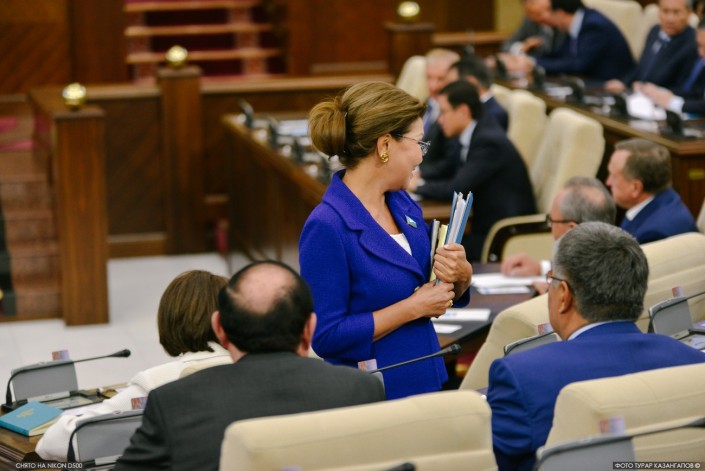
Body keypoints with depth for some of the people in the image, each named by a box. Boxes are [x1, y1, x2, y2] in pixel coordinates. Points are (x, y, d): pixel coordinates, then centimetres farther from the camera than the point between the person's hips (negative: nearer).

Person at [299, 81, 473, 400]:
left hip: (427, 383, 7)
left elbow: (439, 295, 17)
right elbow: (326, 336, -20)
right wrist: (413, 307, -17)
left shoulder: (404, 205, 6)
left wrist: (461, 276, -5)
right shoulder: (326, 227, -17)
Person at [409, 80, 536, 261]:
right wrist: (417, 176, 5)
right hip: (487, 227, 9)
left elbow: (456, 188, -23)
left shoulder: (489, 141, -19)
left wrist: (418, 185, -8)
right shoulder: (476, 135, 8)